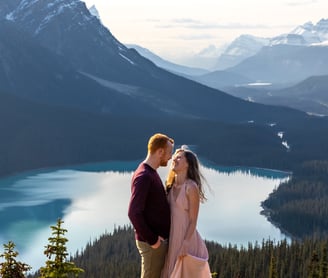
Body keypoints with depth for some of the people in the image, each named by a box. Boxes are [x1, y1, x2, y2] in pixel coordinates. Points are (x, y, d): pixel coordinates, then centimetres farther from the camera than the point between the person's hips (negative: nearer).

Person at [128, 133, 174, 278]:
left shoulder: (152, 173, 12)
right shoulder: (143, 176, -19)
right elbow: (134, 213, -26)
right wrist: (152, 239, -20)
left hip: (160, 239, 9)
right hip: (152, 243, -9)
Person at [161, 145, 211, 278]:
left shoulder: (191, 187, -12)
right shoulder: (171, 186, 7)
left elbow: (193, 221, -13)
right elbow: (168, 214, 11)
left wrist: (185, 244, -18)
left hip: (186, 237, -7)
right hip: (172, 238, 7)